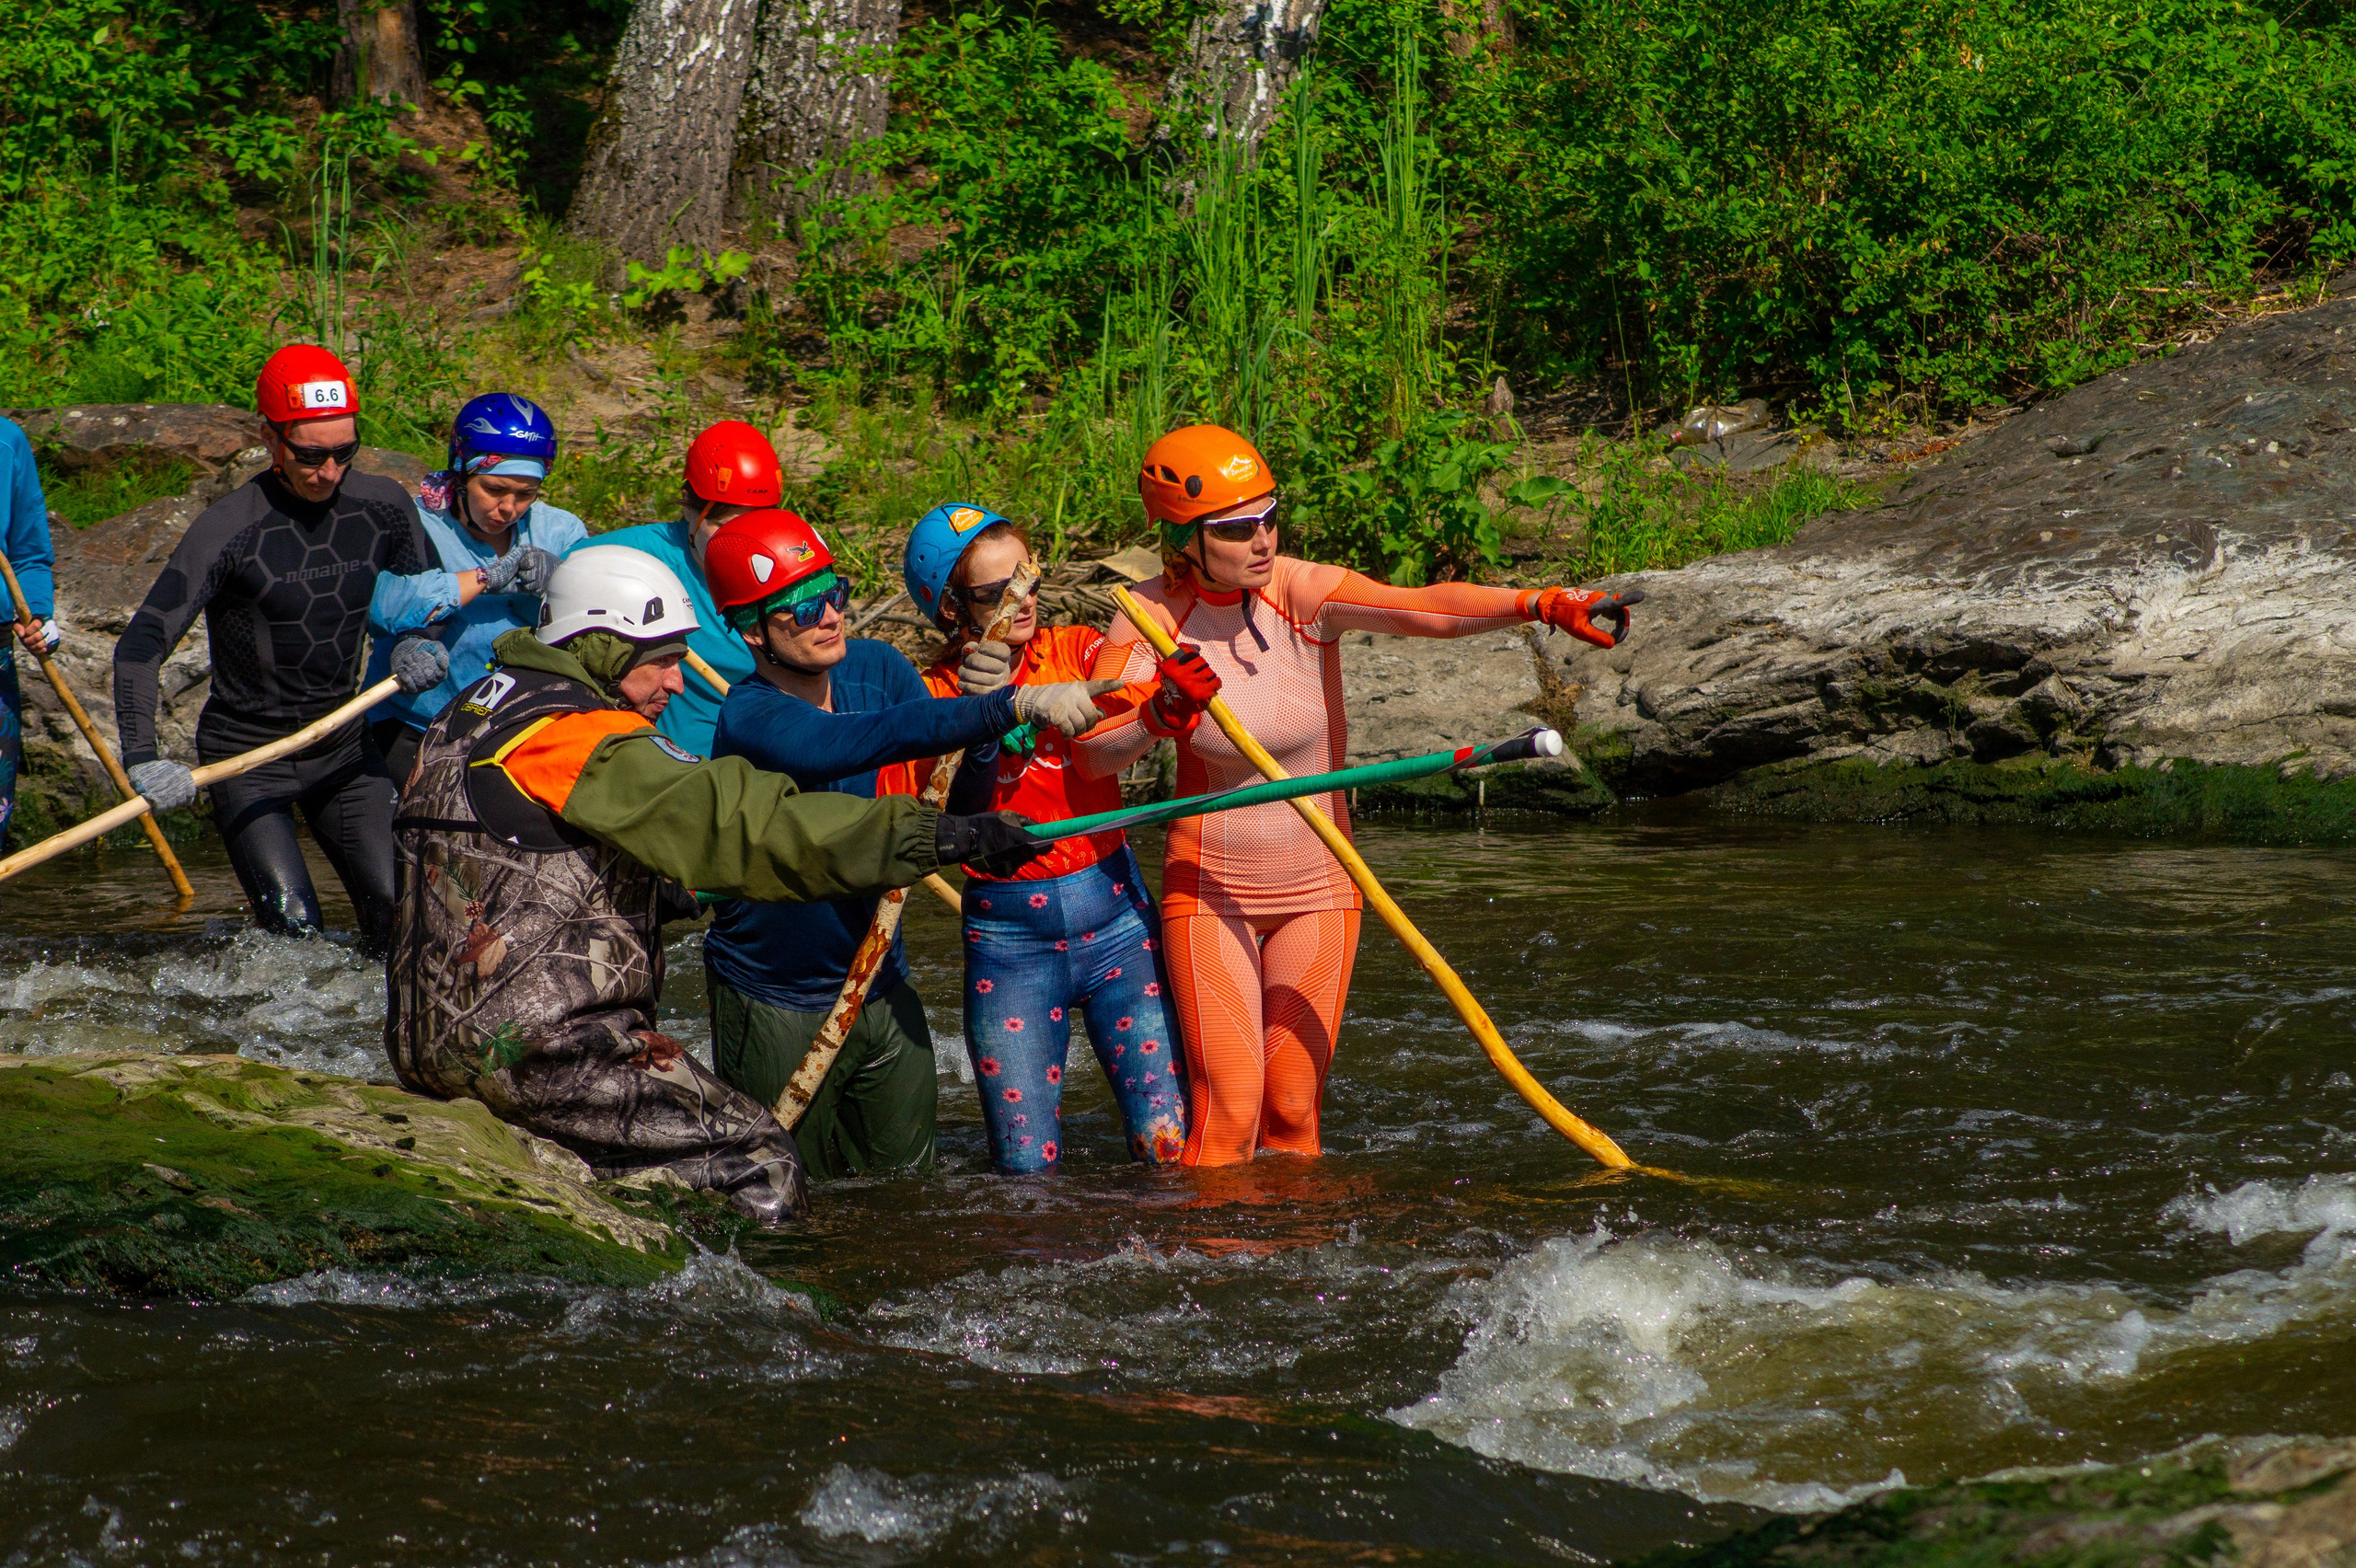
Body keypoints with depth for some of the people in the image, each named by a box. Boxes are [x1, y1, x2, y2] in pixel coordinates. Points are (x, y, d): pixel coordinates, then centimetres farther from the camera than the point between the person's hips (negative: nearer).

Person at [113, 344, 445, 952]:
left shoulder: (384, 507, -5)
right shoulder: (230, 529, -20)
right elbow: (139, 646, -22)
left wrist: (426, 646, -9)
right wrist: (141, 759, -34)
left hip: (345, 748, 4)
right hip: (247, 759, -4)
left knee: (397, 911, -6)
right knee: (294, 928, -16)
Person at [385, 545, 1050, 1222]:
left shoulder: (471, 711, 17)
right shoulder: (585, 739, -14)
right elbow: (740, 821, -23)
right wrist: (936, 835, -25)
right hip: (536, 1047, -10)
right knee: (764, 1171, -9)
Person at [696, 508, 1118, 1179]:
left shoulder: (878, 669, -3)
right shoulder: (752, 722, -24)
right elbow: (881, 739, -41)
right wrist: (1016, 705, -50)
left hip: (881, 992, 6)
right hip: (778, 1013, -6)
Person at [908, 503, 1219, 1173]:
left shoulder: (1078, 651, 1)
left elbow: (1128, 721, -21)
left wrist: (1171, 704, -43)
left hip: (1113, 916, 1)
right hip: (1009, 940, -1)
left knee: (1167, 1142, -8)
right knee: (1026, 1163, -3)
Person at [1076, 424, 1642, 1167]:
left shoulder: (1299, 591, -13)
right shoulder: (1153, 618, -11)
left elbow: (1420, 607, -30)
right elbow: (1093, 754, -16)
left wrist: (1537, 602, -45)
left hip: (1318, 887, 1)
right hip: (1209, 887, -1)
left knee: (1293, 1105, 5)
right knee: (1228, 1107, -8)